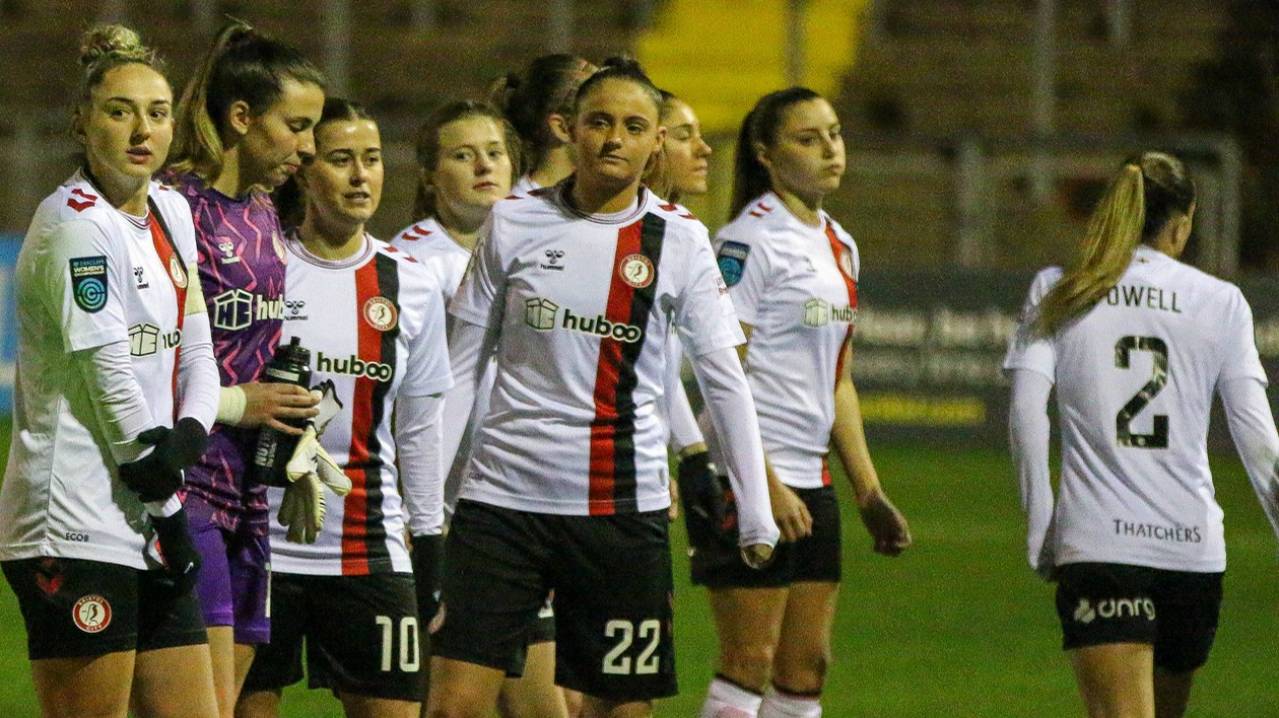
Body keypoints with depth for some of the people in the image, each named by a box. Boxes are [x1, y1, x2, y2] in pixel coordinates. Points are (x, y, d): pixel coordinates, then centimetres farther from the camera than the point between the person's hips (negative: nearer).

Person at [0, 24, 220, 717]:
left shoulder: (170, 213, 15)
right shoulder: (75, 224, -11)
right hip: (76, 527, -9)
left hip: (149, 527, 9)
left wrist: (186, 439, -5)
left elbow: (195, 351, 16)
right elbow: (111, 379, -15)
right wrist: (166, 512, -12)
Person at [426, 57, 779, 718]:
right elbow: (459, 367, 8)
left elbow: (724, 383, 3)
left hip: (624, 507, 0)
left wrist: (756, 517, -1)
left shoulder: (678, 242, 2)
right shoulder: (514, 224, 3)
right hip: (504, 492, 0)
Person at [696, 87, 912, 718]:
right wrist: (764, 485, -21)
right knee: (749, 661, -9)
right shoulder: (748, 240, -11)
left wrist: (869, 491, 17)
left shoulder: (839, 246, 15)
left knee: (807, 667, 7)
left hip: (812, 484, 9)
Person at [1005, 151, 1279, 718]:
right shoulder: (1220, 302, 8)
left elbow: (1027, 412, -4)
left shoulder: (1055, 293, 7)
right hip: (1194, 544, 2)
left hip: (1096, 539, -2)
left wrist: (1040, 525, 0)